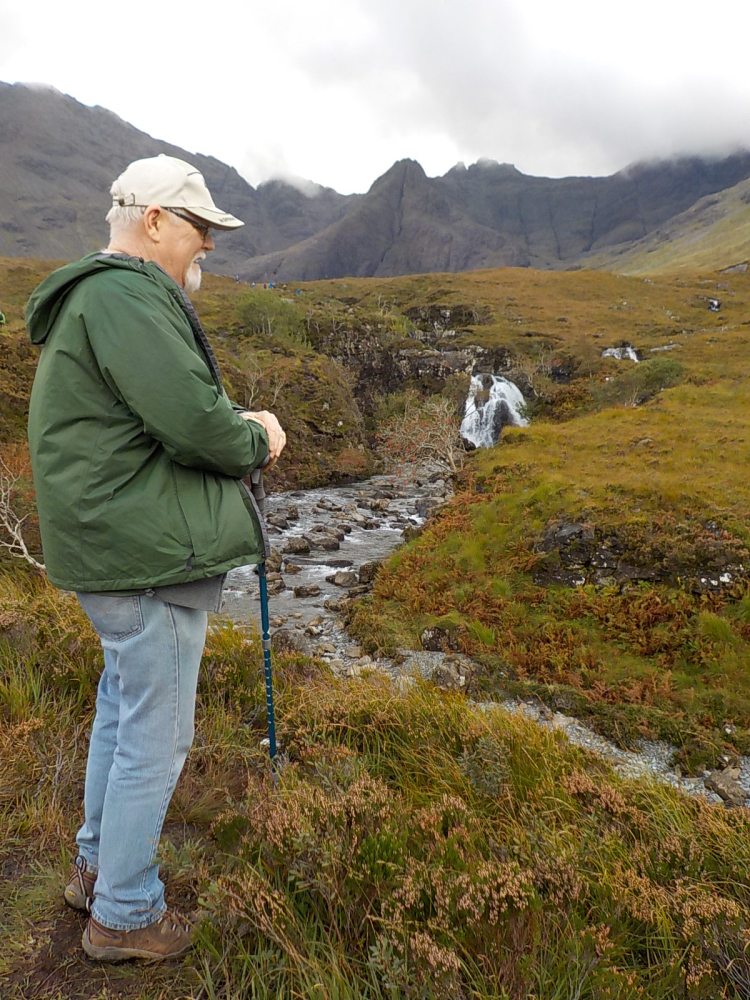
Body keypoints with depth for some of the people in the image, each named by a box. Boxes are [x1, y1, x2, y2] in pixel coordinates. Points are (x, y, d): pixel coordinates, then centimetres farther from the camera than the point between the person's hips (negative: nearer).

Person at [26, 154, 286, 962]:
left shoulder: (95, 296, 18)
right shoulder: (126, 297, -18)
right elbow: (193, 419, -27)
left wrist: (238, 425, 7)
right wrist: (257, 443, -6)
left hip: (114, 546, 11)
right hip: (149, 555, -11)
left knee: (122, 707, 23)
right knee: (155, 735, 3)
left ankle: (97, 866, 42)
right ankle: (124, 916, 23)